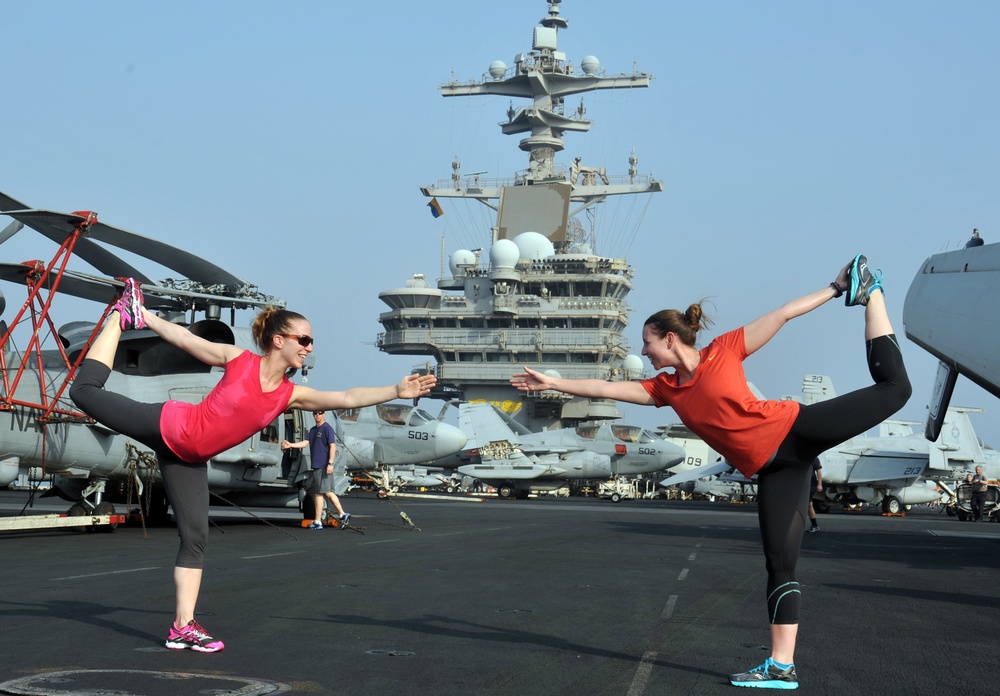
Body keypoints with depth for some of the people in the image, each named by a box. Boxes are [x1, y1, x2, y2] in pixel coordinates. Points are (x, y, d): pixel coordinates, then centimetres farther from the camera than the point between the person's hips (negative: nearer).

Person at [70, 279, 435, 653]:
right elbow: (184, 338, -6)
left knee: (195, 537, -2)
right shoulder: (238, 360, -16)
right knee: (86, 391, 2)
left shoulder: (291, 395, -6)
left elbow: (348, 398, -11)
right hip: (166, 425, -4)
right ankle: (124, 316, 21)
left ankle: (182, 626, 0)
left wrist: (397, 391, -18)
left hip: (190, 459, 4)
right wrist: (147, 317, -4)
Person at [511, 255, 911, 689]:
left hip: (793, 428, -4)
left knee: (891, 387, -4)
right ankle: (782, 666, -4)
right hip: (771, 466, 4)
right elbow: (604, 389, 13)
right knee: (779, 564, -2)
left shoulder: (723, 351, -4)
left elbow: (782, 315, -1)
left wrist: (834, 289, -2)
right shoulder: (666, 389, 10)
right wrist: (552, 383, 12)